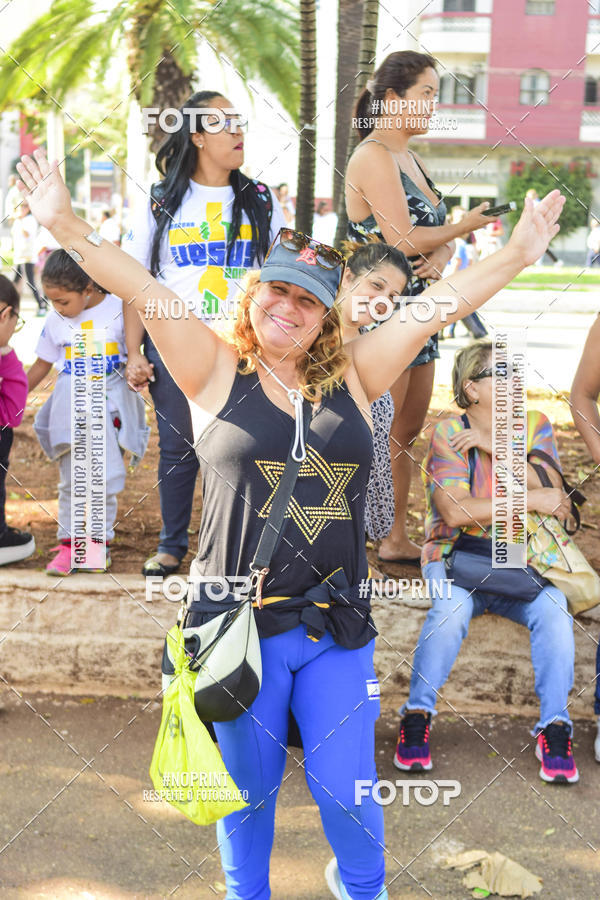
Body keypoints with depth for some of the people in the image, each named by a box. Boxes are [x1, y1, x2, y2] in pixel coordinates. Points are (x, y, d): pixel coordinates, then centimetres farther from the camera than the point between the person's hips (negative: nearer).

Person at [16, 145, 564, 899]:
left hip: (336, 625, 2)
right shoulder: (217, 371, -2)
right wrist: (67, 227, -21)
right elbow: (142, 291, -12)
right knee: (248, 785, 16)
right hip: (239, 623, -2)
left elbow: (434, 305, 3)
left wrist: (515, 256, 2)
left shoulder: (352, 377, 4)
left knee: (344, 784, 10)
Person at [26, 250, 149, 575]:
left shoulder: (119, 310, -4)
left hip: (111, 403, -2)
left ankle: (99, 540, 17)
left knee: (107, 479, 0)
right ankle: (67, 544, 12)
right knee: (71, 480, 1)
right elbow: (41, 366, 14)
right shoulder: (56, 320, 4)